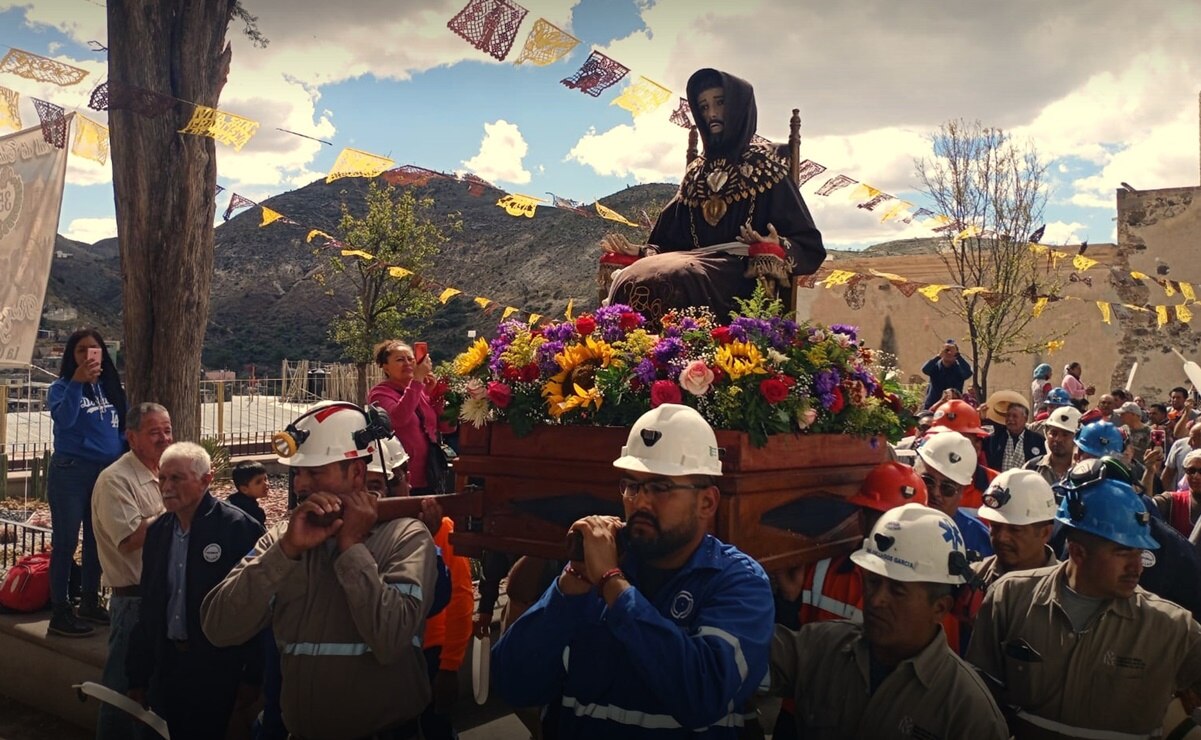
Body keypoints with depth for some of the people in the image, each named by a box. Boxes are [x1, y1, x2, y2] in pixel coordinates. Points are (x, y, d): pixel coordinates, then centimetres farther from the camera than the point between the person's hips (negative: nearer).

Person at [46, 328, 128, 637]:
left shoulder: (112, 387, 10)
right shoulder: (62, 387, -5)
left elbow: (123, 427, 12)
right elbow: (63, 419, -24)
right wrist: (77, 382, -30)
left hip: (107, 473, 5)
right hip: (71, 474, -5)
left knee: (98, 542, 12)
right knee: (65, 543, -1)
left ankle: (90, 603, 24)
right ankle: (60, 612, 4)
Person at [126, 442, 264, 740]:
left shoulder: (239, 528, -14)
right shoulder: (157, 531, 7)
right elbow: (148, 608, 13)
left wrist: (253, 675, -13)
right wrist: (138, 676, 13)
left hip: (217, 671, -6)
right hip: (165, 668, 6)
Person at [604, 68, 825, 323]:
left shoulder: (765, 167, 8)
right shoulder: (696, 172, 23)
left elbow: (809, 244, 2)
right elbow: (674, 236, 22)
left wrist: (777, 249, -20)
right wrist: (640, 251, 3)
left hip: (741, 273, -4)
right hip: (695, 263, 5)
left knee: (672, 280, -36)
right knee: (631, 280, -28)